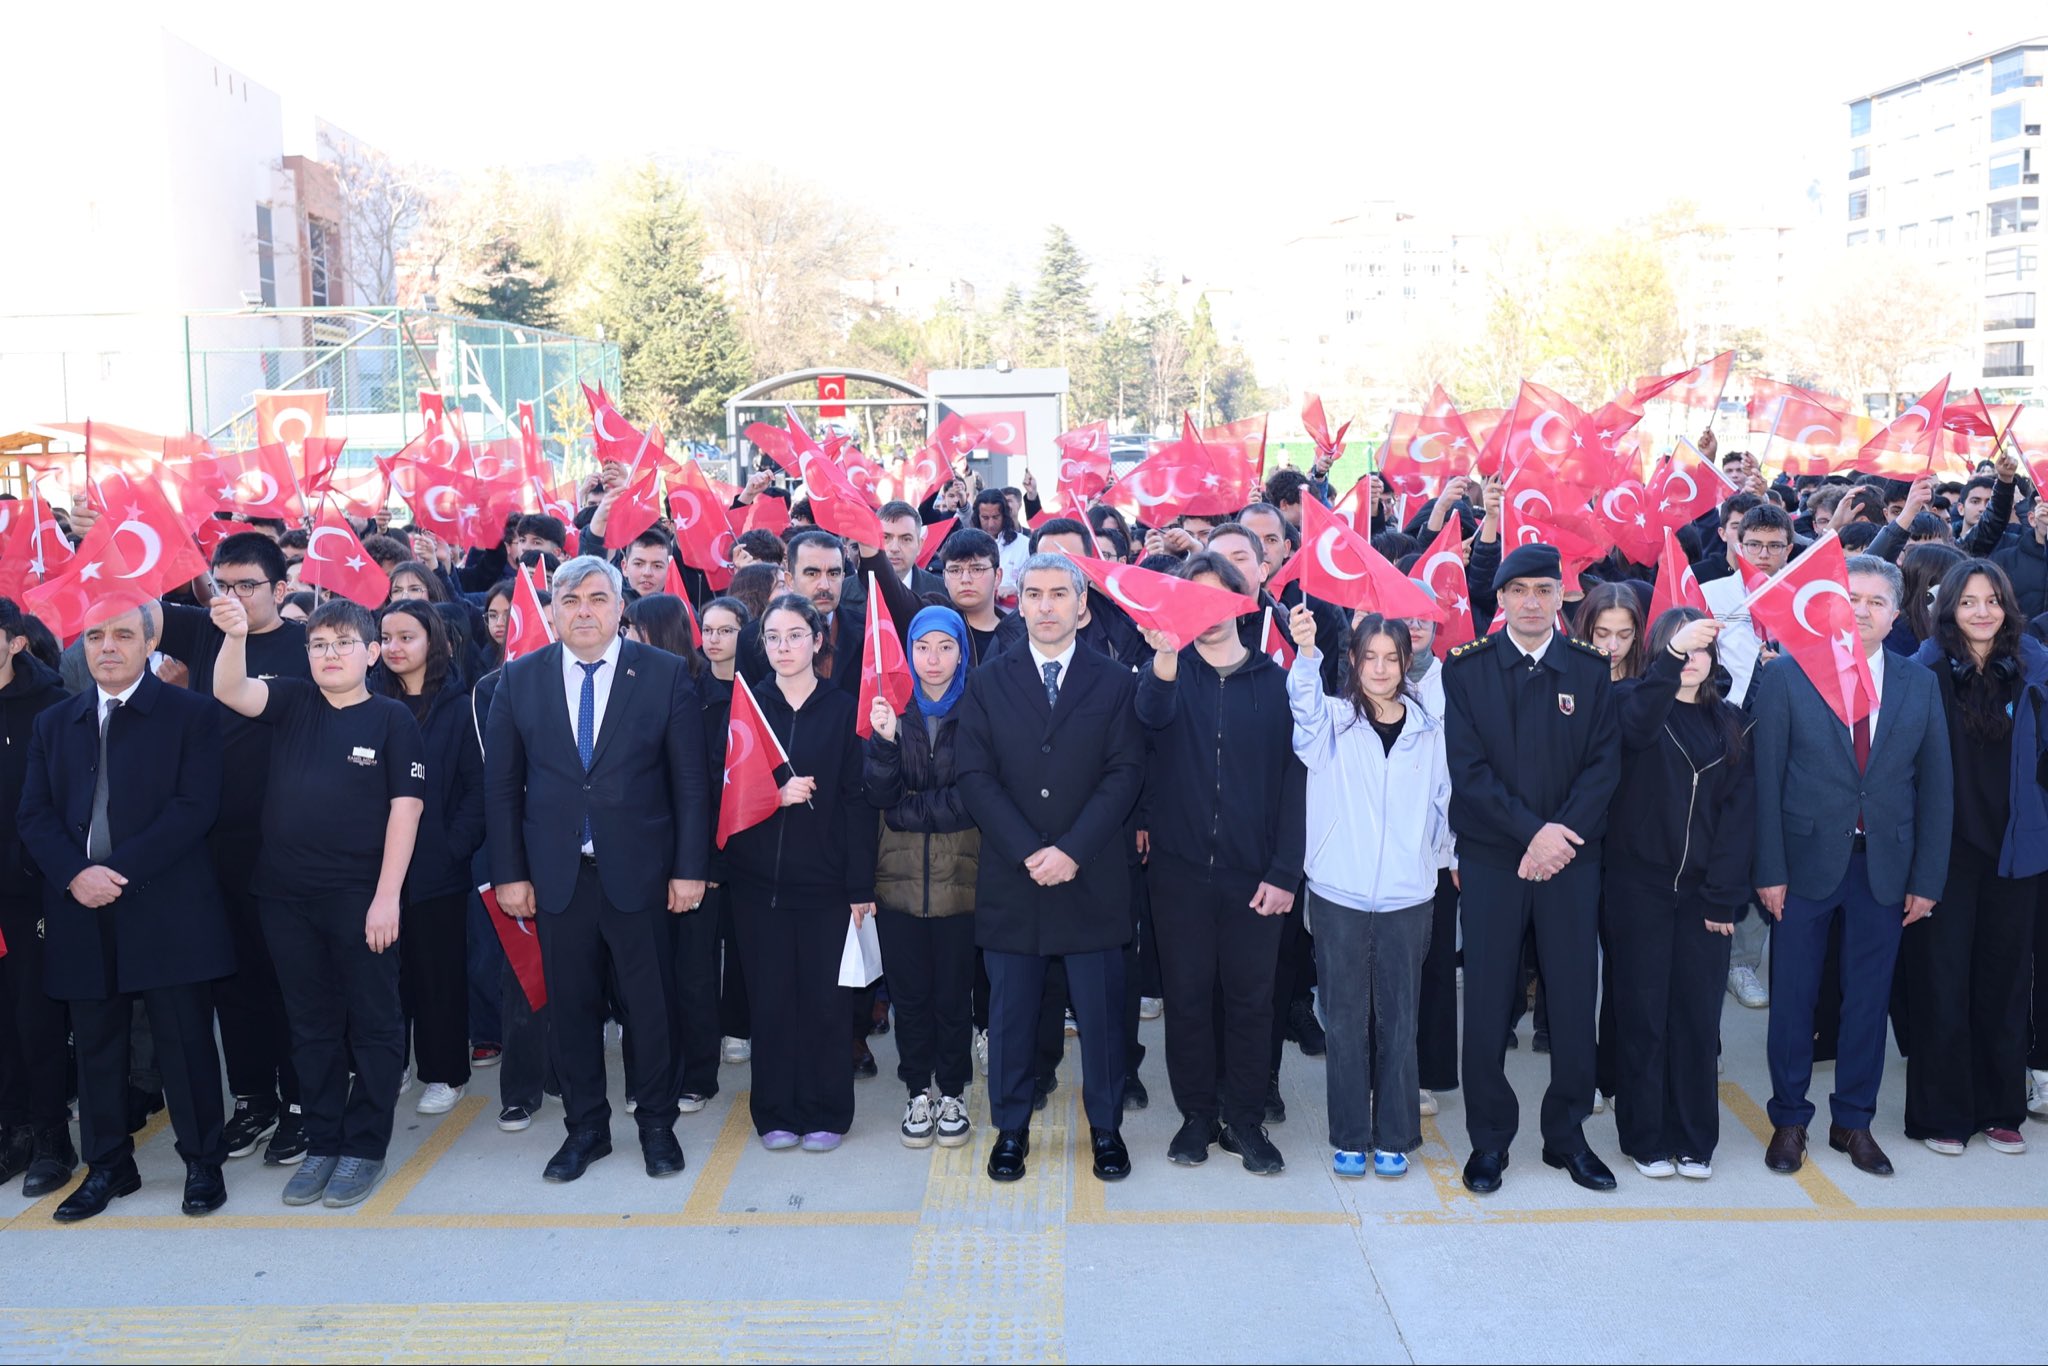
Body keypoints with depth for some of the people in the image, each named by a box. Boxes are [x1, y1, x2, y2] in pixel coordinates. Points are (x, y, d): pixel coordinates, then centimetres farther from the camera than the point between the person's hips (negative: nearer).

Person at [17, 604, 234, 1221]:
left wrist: (121, 871, -16)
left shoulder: (191, 714, 0)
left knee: (185, 1042, 1)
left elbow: (194, 807, -9)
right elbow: (34, 815, 7)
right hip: (81, 911, 5)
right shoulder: (54, 723, 14)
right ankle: (107, 1166, 25)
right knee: (95, 1044, 12)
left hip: (168, 909, -4)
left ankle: (203, 1163, 14)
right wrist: (75, 874, -10)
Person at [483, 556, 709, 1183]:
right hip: (557, 874, 2)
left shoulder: (665, 674, -2)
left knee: (651, 1005, 7)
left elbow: (690, 780, -2)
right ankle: (585, 1127, 27)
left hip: (640, 872, -2)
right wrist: (508, 872, 1)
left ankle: (656, 1124, 25)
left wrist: (689, 867, -5)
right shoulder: (520, 679, 4)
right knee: (571, 1008, 10)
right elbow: (501, 784, 6)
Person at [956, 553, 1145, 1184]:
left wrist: (1072, 850, -14)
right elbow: (976, 776, -2)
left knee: (1101, 1011, 7)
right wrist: (1027, 852, -12)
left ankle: (1105, 1126, 24)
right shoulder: (987, 683, 5)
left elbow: (1125, 772, -4)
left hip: (1093, 877, -1)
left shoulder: (1115, 682, 3)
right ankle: (1010, 1127, 24)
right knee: (1010, 1011, 9)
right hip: (1010, 876, 1)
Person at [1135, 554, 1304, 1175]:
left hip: (1253, 873, 0)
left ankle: (1245, 1121, 20)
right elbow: (1152, 713, -21)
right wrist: (1165, 653, -42)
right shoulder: (1172, 671, 4)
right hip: (1180, 868, 0)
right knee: (1187, 996, 8)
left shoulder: (1275, 681, 4)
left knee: (1251, 999, 6)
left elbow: (1294, 779, 1)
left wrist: (1283, 872, -6)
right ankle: (1196, 1116, 22)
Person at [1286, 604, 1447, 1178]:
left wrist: (1439, 857, 4)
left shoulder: (1428, 730, 5)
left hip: (1408, 898, 1)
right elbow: (1304, 704, -24)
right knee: (1344, 1019, 6)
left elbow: (1441, 806, 12)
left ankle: (1394, 1137, 22)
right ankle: (1350, 1137, 19)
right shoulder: (1332, 722, -2)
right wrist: (1305, 652, -40)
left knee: (1397, 1018, 8)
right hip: (1340, 894, -1)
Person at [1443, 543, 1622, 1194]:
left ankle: (1566, 1132, 21)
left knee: (1573, 994, 6)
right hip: (1491, 857, -1)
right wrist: (1531, 831, -13)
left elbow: (1605, 763, 0)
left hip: (1572, 855, 2)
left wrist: (1563, 834, -12)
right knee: (1487, 999, 2)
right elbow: (1467, 766, -6)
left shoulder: (1593, 669, 5)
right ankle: (1489, 1136, 16)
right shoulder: (1466, 668, 0)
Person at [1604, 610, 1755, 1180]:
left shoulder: (1729, 721, 10)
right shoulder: (1634, 700, 0)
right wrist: (1673, 653, -41)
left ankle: (1694, 1140, 19)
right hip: (1639, 884, -3)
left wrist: (1723, 893, -5)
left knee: (1698, 1015, 6)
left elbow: (1740, 807, 4)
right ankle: (1645, 1138, 15)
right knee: (1642, 1013, 3)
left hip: (1704, 892, 3)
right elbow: (1638, 724, -26)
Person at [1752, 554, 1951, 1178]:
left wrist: (1927, 878, 2)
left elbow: (1936, 786, 6)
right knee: (1794, 996, 6)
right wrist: (1769, 870, -9)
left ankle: (1854, 1121, 25)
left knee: (1868, 997, 10)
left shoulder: (1920, 686, 6)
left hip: (1885, 869, 2)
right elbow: (1766, 780, -5)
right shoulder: (1786, 677, -3)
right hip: (1806, 862, -2)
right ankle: (1789, 1120, 21)